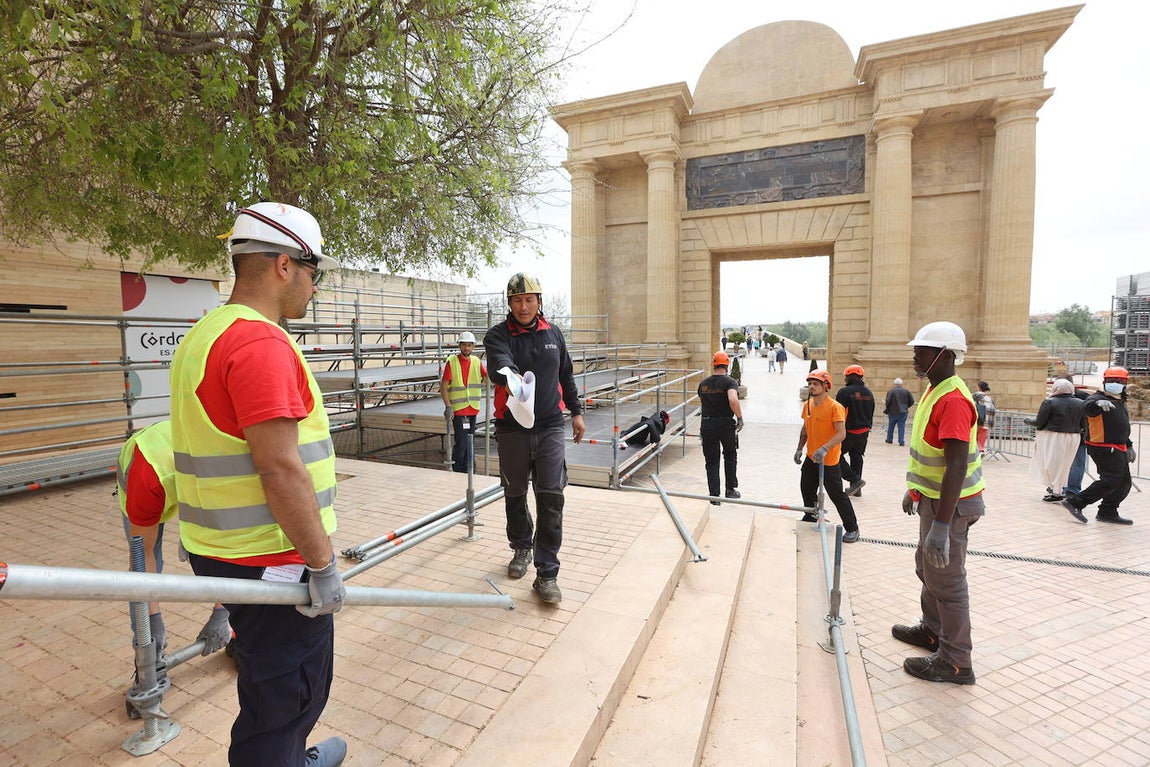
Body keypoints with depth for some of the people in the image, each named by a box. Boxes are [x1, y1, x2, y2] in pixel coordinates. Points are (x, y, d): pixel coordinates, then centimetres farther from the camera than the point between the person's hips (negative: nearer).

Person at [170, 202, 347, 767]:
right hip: (270, 559, -10)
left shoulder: (204, 335, 11)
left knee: (276, 687, 28)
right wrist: (322, 563, -18)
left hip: (224, 550, 10)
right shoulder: (261, 342, -22)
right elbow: (280, 469, -26)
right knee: (287, 695, 9)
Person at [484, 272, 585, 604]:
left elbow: (566, 376, 18)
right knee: (514, 496, 14)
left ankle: (546, 574, 5)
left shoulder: (553, 334, 8)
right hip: (511, 430, -1)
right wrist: (511, 377, -49)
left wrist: (576, 411, 17)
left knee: (551, 499, -5)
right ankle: (521, 548, 39)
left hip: (550, 427, 1)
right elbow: (498, 363, -27)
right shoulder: (498, 335, -4)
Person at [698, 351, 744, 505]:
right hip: (726, 424, -2)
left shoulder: (703, 383, 6)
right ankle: (731, 490, 23)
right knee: (730, 456, 20)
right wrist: (740, 418, -15)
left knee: (711, 461, 8)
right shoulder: (730, 382, -9)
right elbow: (733, 400, -27)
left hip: (707, 424, 3)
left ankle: (714, 496, 8)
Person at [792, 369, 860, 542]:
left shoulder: (835, 407, -19)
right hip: (811, 458, 7)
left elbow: (841, 434, -26)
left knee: (837, 495, 0)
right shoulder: (807, 405, 3)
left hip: (829, 461, -7)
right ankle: (810, 518, 40)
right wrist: (799, 448, 12)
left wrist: (824, 448, -36)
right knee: (807, 490, 19)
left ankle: (852, 528, 16)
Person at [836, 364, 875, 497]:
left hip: (848, 432, -8)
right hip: (863, 432, 8)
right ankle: (856, 488, 21)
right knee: (856, 458, 15)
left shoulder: (845, 391, -16)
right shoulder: (869, 393, 10)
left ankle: (855, 480, -7)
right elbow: (871, 414, 18)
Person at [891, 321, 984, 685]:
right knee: (927, 568, 24)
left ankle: (955, 662, 18)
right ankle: (932, 631, 42)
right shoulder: (934, 390, 8)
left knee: (945, 580, 2)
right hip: (933, 498, 10)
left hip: (949, 504, -10)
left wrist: (941, 525, -30)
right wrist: (914, 491, 25)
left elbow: (957, 466, -29)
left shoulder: (953, 399, -24)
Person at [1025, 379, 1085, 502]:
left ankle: (1055, 493, 5)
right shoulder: (1080, 404, 4)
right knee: (1063, 464, 17)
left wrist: (1028, 421, 8)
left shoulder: (1050, 402, -12)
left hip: (1051, 437, -5)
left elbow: (1039, 423, -10)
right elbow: (1083, 424, 7)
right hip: (1073, 438, 5)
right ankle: (1057, 489, 24)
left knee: (1050, 464, 4)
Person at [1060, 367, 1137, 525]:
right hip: (1104, 448, -10)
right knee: (1111, 480, -17)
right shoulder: (1098, 398, -12)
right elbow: (1087, 407, -38)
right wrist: (1099, 403, -60)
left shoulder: (1120, 402, 18)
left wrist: (1129, 446, 30)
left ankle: (1108, 512, 21)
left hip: (1117, 449, 10)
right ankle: (1075, 502, -13)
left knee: (1124, 482, 12)